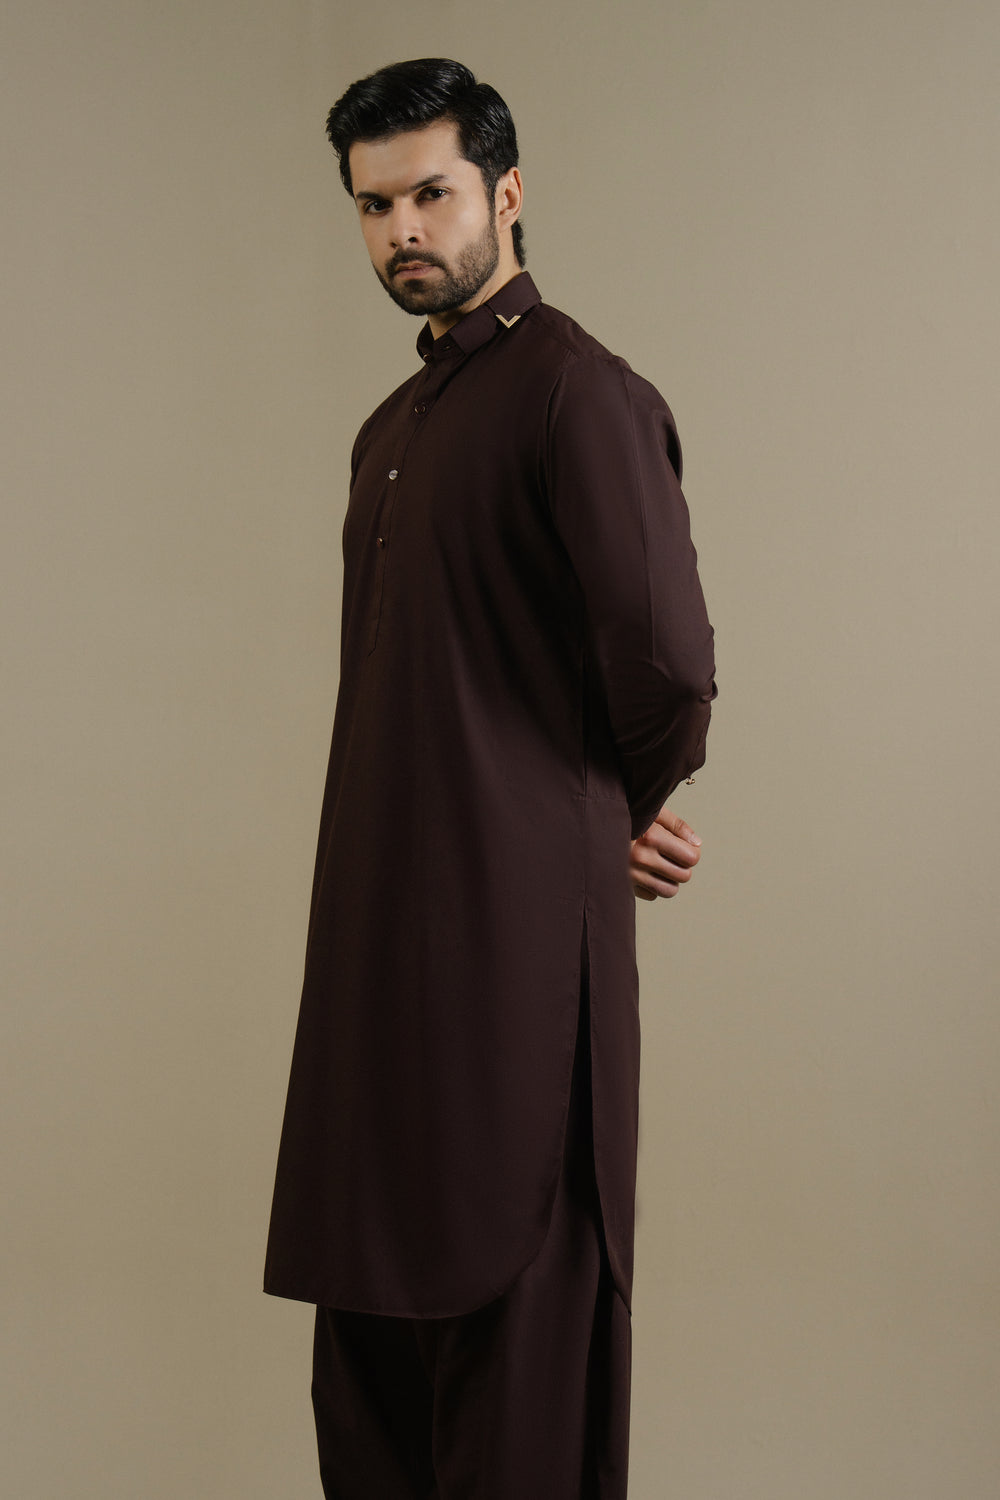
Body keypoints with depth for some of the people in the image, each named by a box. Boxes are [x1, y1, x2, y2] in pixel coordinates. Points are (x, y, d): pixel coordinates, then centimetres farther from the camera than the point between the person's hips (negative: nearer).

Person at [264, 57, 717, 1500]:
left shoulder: (579, 390, -11)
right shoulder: (390, 429, 18)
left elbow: (668, 665, -20)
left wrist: (622, 823, -1)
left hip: (518, 922, -9)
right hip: (382, 921, 9)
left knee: (515, 1309, -1)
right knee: (368, 1303, 14)